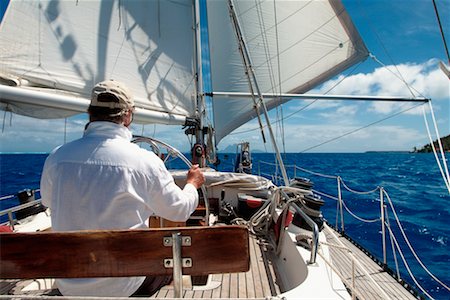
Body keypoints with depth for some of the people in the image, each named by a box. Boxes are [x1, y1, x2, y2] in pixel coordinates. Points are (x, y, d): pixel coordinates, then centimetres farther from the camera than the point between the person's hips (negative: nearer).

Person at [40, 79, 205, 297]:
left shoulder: (57, 157, -11)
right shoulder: (145, 161, -21)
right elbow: (179, 211, -7)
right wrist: (192, 183, 13)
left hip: (68, 285, 4)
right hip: (123, 286, -3)